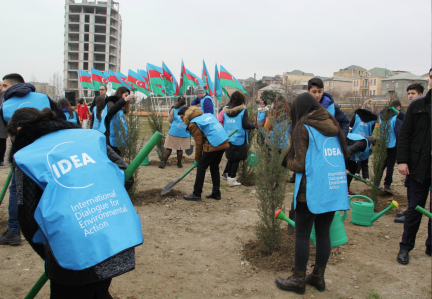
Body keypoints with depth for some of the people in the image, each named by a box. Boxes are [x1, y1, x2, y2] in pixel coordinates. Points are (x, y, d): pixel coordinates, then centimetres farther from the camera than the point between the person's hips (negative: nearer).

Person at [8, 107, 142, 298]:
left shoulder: (26, 157, 4)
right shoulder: (89, 136, 14)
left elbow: (28, 218, 4)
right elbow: (125, 175, 13)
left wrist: (48, 254, 18)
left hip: (74, 251, -4)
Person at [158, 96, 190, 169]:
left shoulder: (173, 110, 1)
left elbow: (170, 120, 0)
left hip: (174, 131, -1)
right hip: (184, 132, 1)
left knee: (169, 148, 4)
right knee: (180, 148, 9)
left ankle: (163, 162, 2)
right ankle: (179, 163, 15)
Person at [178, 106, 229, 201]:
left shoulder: (193, 124, -3)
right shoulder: (206, 115, 20)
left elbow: (199, 143, -4)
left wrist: (197, 159, 7)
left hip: (213, 146, -8)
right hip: (224, 143, 8)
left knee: (201, 167, 2)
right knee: (214, 167, 18)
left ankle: (196, 194, 7)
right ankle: (216, 193, 23)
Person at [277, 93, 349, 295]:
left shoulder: (303, 128, -8)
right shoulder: (333, 126, 10)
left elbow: (299, 165, -12)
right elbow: (344, 155, 18)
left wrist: (287, 161, 7)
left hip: (311, 189, -6)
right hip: (334, 188, 7)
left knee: (302, 235, 5)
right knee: (323, 233, 14)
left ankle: (298, 280, 14)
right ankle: (318, 277, 25)